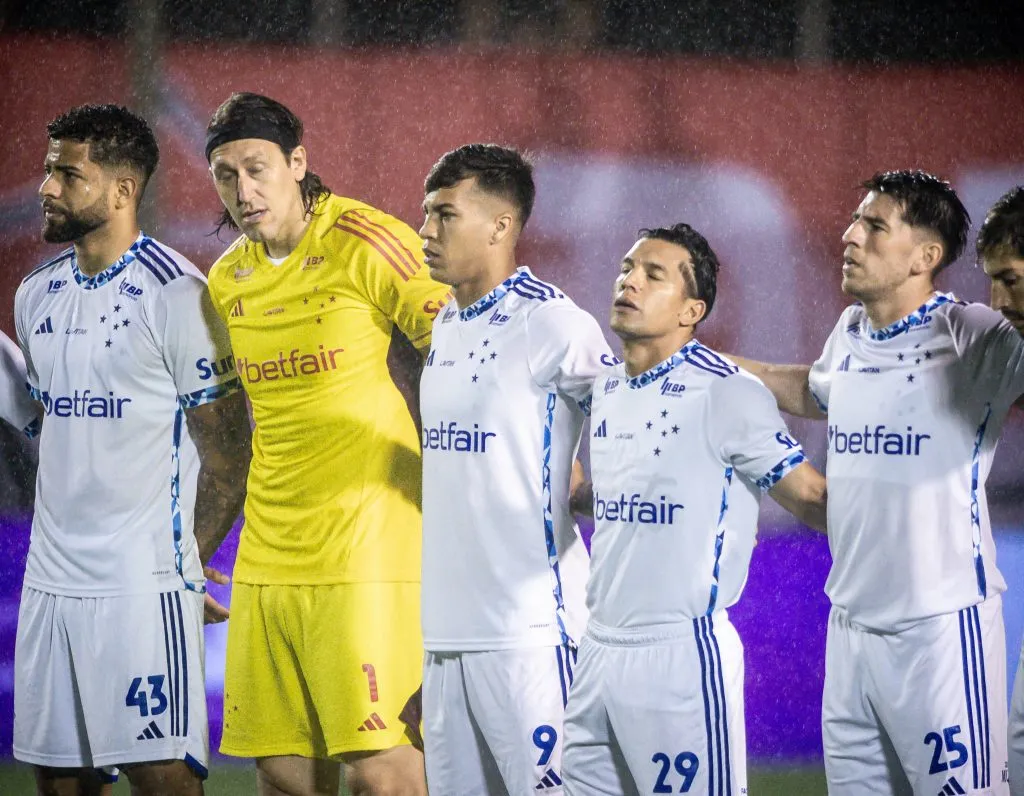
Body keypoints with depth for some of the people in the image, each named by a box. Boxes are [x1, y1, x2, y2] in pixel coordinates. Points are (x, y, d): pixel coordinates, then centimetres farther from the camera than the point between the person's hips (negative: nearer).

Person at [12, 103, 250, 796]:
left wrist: (187, 562, -9)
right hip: (51, 577, 7)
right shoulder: (37, 295, 12)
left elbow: (226, 445, -8)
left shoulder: (175, 293, -9)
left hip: (143, 582, -7)